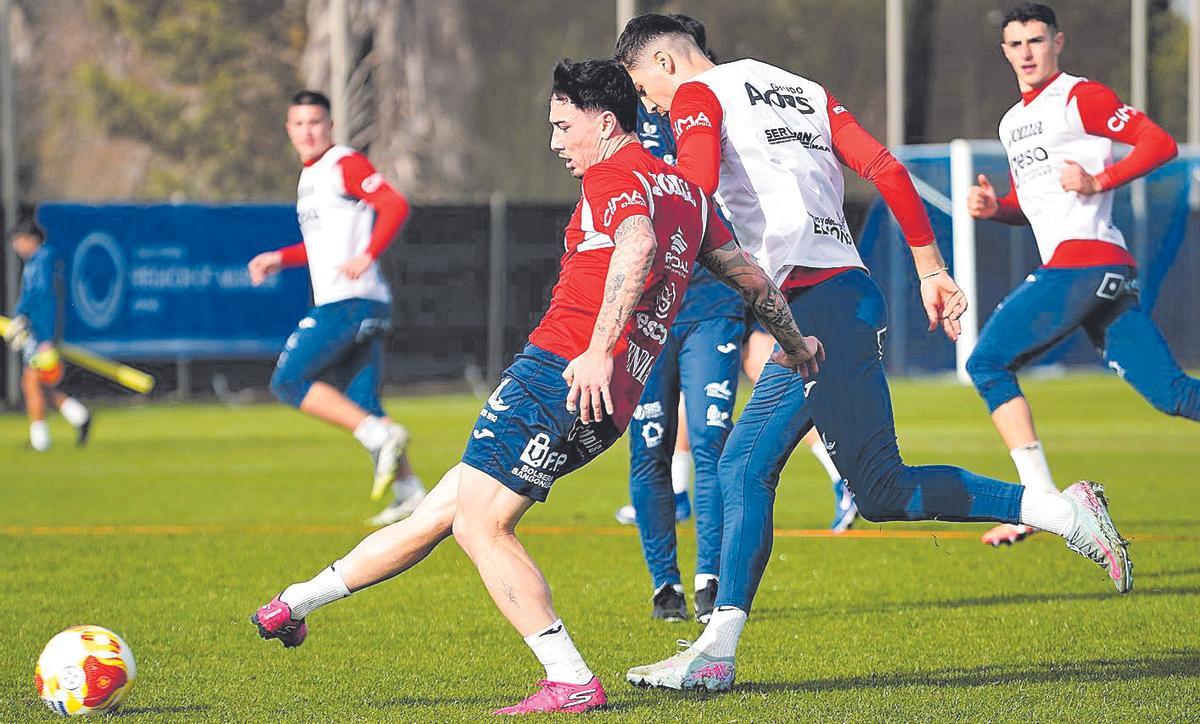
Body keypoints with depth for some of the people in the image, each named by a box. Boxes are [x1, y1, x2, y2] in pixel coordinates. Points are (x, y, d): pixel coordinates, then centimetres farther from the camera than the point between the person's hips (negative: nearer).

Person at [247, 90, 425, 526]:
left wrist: (367, 256, -29)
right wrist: (280, 258, 23)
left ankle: (381, 437, -16)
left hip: (351, 299, -10)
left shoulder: (345, 165, -7)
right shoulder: (309, 175, 22)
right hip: (347, 305, 10)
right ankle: (410, 494, 9)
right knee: (362, 405, 9)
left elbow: (396, 206, -19)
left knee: (289, 381, -10)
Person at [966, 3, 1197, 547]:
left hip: (1082, 261, -9)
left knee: (988, 362, -6)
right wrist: (993, 207, 11)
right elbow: (1031, 207, 31)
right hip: (1107, 274, 9)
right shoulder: (1013, 122, 24)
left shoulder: (1079, 98, -3)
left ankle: (1040, 499, -10)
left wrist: (1099, 181, -17)